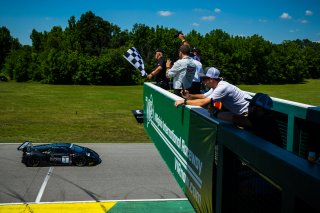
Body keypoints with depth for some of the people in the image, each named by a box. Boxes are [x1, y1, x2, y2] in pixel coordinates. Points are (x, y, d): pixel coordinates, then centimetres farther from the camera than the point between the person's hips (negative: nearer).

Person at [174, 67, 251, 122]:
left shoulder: (222, 88, -26)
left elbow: (203, 102, -31)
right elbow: (204, 96, 13)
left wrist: (184, 101, -24)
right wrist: (190, 96, -4)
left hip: (247, 112, -8)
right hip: (238, 112, 8)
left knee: (219, 115, -16)